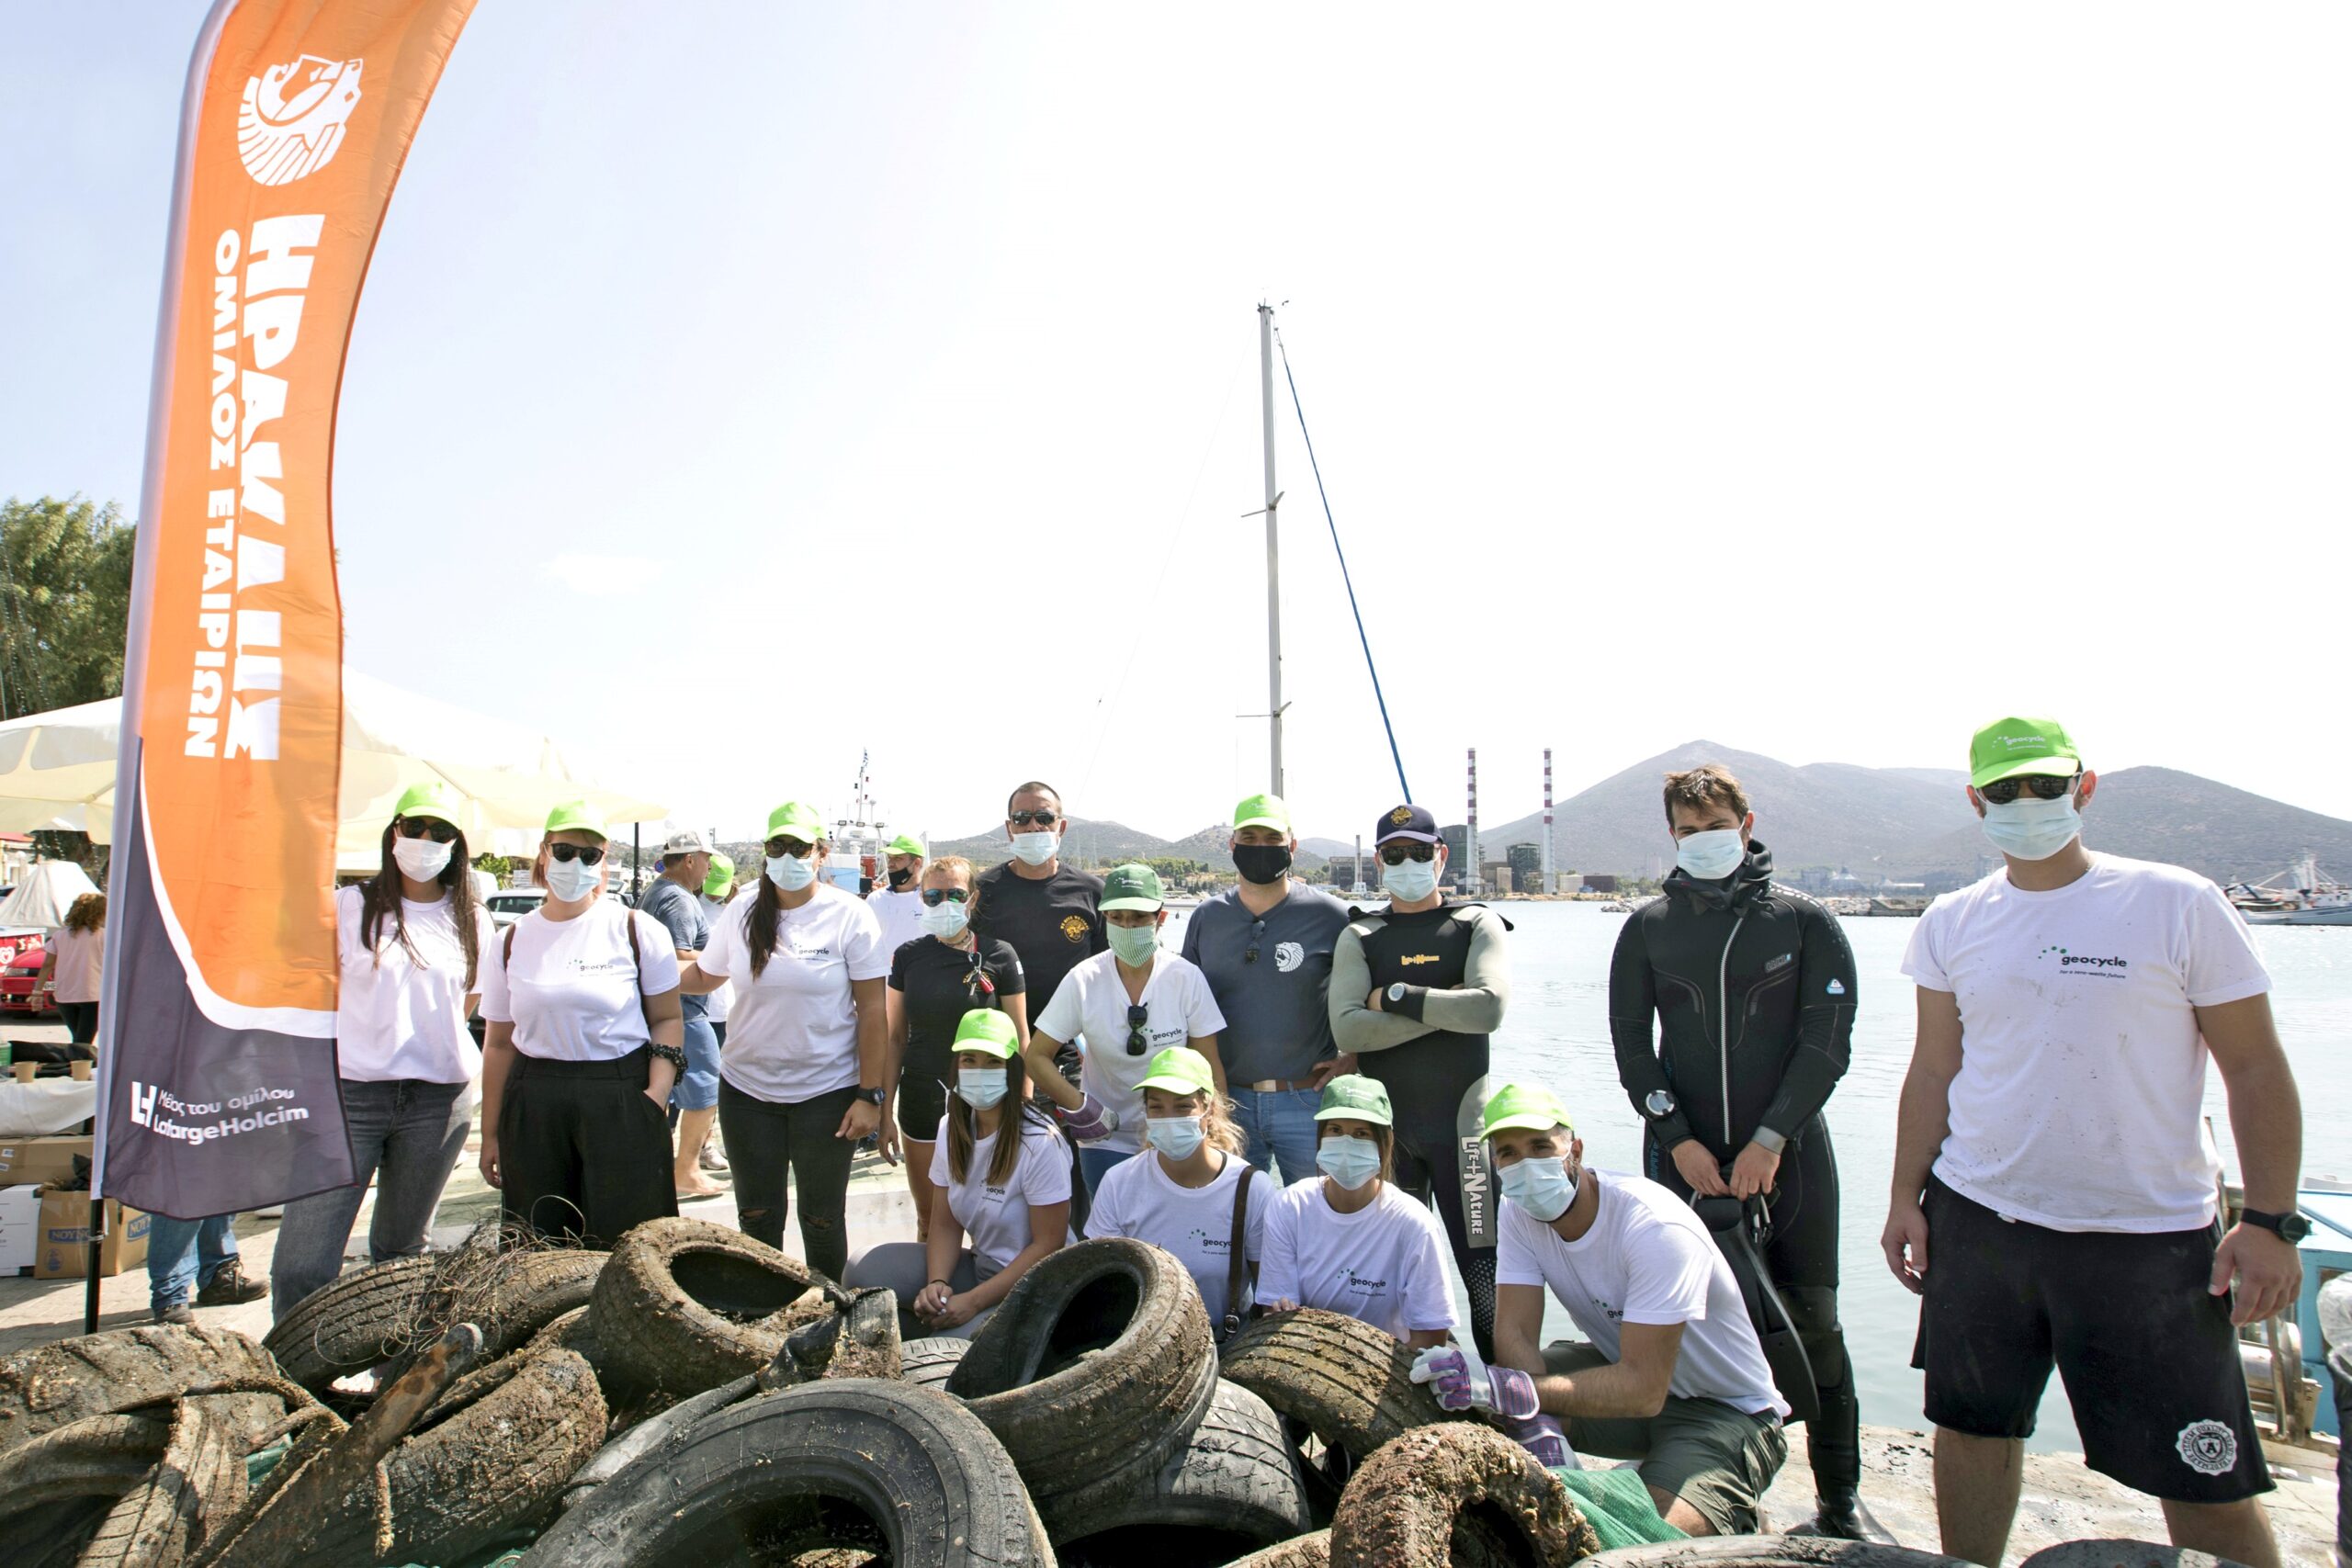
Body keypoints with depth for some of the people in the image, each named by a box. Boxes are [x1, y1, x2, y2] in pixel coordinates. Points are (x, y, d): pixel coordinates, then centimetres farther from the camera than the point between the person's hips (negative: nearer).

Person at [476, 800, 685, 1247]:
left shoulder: (637, 930, 1)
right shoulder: (511, 942, 10)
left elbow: (667, 1018, 1)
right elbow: (498, 1043, 12)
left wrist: (657, 1092, -13)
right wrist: (490, 1134, 11)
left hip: (622, 1103, -3)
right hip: (533, 1106, 3)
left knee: (623, 1243, -3)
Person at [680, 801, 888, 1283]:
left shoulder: (849, 915, -10)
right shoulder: (742, 913, 2)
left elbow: (872, 1011, -10)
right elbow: (703, 976, 15)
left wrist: (870, 1095, -13)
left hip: (827, 1093, -3)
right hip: (746, 1089, 4)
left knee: (823, 1219, 9)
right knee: (757, 1216, 14)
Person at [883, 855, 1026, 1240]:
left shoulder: (998, 956, -7)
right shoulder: (908, 957, 1)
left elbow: (1019, 1038, -2)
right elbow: (895, 1038, 6)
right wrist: (886, 1112, 5)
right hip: (921, 1105, 2)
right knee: (928, 1220, 13)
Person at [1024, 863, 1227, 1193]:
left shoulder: (1187, 978, -10)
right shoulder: (1083, 980, -11)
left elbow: (1209, 1068, -5)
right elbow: (1037, 1057, -6)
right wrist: (1080, 1107, -15)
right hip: (1107, 1144, 0)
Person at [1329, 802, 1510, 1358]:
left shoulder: (1476, 924, 4)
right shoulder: (1360, 937, 6)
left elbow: (1489, 1008, -16)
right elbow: (1347, 1029, -10)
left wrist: (1396, 996, -12)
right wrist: (1443, 1007, -13)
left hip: (1460, 1121, -2)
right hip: (1384, 1124, 2)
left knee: (1481, 1264, -2)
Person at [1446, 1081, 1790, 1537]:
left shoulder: (1658, 1228, -30)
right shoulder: (1519, 1212, -11)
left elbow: (1643, 1389, -33)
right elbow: (1514, 1332, -17)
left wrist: (1510, 1391, -44)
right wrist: (1538, 1429, -36)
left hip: (1730, 1411, -5)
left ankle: (1735, 1521, 4)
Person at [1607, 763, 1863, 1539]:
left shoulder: (1804, 922, 1)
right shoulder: (1648, 928, 6)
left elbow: (1826, 1043, -3)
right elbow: (1631, 1046, 5)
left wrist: (1771, 1139, -11)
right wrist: (1677, 1139, -5)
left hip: (1786, 1153, -1)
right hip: (1681, 1154, 1)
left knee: (1811, 1323, 5)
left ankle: (1839, 1498, 20)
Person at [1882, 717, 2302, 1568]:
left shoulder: (2178, 904, -5)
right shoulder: (1952, 923, 4)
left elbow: (2256, 1068, -2)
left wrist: (2270, 1220, -8)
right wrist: (1905, 1194, 5)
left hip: (2148, 1234, -3)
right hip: (1978, 1220, 3)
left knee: (2205, 1478, 3)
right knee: (1973, 1427, 14)